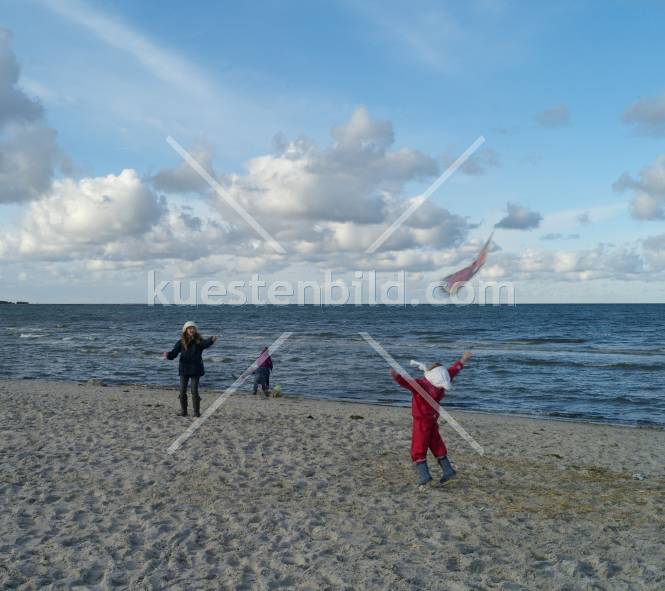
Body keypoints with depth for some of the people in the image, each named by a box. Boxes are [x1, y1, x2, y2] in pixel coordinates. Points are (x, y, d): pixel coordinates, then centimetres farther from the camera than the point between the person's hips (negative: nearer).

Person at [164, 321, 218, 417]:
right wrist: (168, 355, -27)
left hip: (195, 369, -2)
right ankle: (183, 411, 18)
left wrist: (211, 340, -50)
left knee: (195, 391, -3)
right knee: (182, 391, 4)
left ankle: (197, 411, 7)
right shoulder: (181, 342, 2)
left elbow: (205, 344, -27)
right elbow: (174, 352, -4)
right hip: (184, 369, 2)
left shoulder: (199, 341, -5)